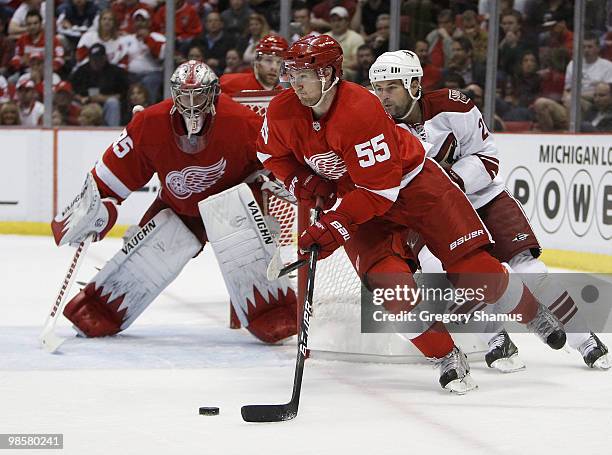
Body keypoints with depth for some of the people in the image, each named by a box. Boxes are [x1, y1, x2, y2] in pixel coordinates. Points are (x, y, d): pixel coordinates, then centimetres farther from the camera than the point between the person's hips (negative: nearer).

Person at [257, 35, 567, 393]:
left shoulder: (361, 111, -31)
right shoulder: (283, 111, -13)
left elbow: (380, 190, -30)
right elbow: (273, 154, 10)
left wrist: (334, 227, -34)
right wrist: (304, 183, -7)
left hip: (411, 182, -5)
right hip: (354, 196, 5)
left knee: (476, 269, -9)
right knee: (392, 288, -19)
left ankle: (536, 316, 19)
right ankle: (448, 359, -1)